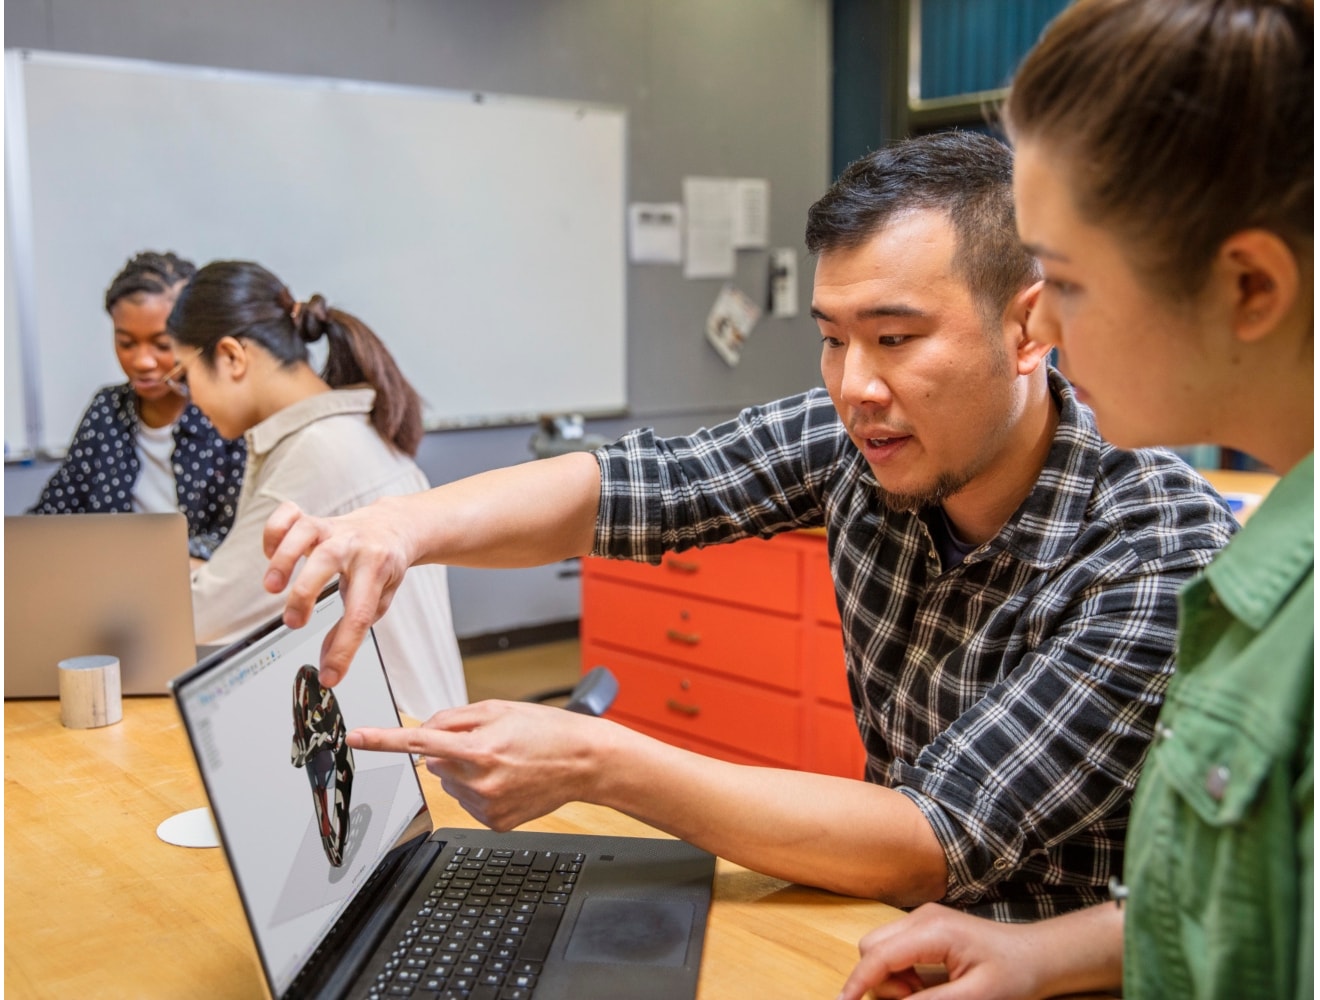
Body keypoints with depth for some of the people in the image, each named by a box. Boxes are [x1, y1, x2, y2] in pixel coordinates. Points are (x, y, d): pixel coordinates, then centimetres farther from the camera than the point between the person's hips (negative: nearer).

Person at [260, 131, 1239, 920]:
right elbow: (621, 483, -9)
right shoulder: (855, 437, -11)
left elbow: (929, 850, -28)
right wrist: (401, 526, -27)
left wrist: (594, 761, -33)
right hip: (885, 929, 4)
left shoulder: (1171, 557, -25)